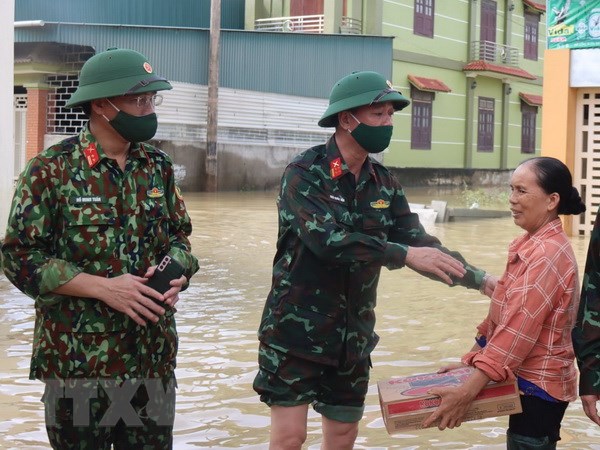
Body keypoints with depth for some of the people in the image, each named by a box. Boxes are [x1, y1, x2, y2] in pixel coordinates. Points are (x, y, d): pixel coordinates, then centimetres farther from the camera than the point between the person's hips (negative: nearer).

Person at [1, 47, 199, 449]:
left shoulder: (158, 167, 8)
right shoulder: (51, 171, -8)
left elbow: (180, 235, 17)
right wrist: (103, 287, -18)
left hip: (154, 358, 5)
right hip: (79, 361, -4)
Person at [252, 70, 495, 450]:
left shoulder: (383, 183, 5)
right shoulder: (305, 174, -13)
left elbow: (420, 243, 5)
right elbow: (326, 239, -28)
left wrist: (478, 279, -5)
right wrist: (404, 255, -32)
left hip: (353, 336, 6)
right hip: (297, 330, -6)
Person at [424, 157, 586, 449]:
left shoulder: (547, 255, -21)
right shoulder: (532, 244, 10)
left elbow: (519, 330, -27)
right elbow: (502, 316, 15)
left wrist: (467, 391, -29)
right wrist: (471, 361, 10)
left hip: (538, 384, -9)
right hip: (532, 379, 9)